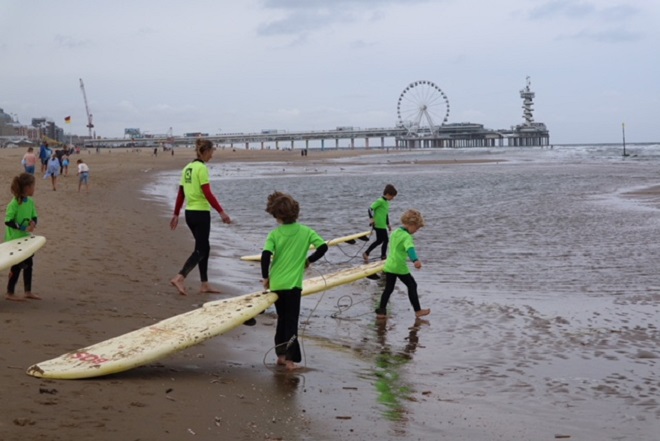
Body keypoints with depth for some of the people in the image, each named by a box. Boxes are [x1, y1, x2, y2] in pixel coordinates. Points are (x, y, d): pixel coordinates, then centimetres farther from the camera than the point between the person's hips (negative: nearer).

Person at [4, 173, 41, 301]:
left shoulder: (30, 202, 2)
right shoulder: (14, 203, -21)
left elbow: (34, 216, 8)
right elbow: (8, 221, -22)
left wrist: (33, 223, -14)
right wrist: (23, 228, -25)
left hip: (26, 238, 7)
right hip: (14, 239, -7)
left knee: (28, 264, 12)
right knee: (16, 266, 0)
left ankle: (28, 291, 24)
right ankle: (10, 293, 13)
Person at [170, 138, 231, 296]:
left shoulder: (187, 168, 11)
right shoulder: (202, 168, -13)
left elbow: (180, 194, 14)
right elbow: (207, 193, -19)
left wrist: (176, 214, 19)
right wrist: (221, 212, -20)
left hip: (189, 212, 8)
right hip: (201, 213, -8)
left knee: (204, 247, 15)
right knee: (200, 250, -4)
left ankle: (205, 285, 17)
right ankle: (180, 278, -16)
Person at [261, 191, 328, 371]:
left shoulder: (274, 234, -4)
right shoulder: (306, 231, -2)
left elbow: (266, 255, -15)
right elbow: (323, 247, -8)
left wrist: (265, 277, -3)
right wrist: (309, 260, 8)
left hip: (276, 283, 1)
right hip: (294, 283, -1)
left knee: (282, 319, 18)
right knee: (291, 321, 4)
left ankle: (281, 355, 20)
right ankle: (290, 358, -5)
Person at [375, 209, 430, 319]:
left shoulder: (395, 232, 10)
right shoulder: (407, 237, -16)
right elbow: (410, 249, -36)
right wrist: (415, 260, -52)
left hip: (389, 266, 7)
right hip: (400, 267, -7)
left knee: (388, 288, 11)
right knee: (412, 285, 7)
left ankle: (381, 311, 7)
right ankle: (418, 310, 11)